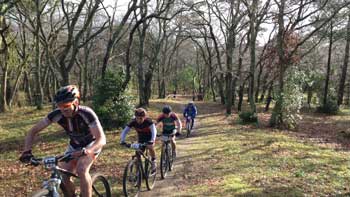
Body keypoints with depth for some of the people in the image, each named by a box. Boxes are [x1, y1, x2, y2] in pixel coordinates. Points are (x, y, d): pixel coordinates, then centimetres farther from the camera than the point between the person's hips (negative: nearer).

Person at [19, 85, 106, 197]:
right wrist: (27, 151, -29)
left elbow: (102, 140, -42)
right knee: (62, 176, -8)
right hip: (74, 145, 5)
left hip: (92, 144, -4)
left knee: (81, 170, -29)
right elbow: (33, 131, -14)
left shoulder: (86, 114, -35)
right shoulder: (57, 114, -23)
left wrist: (84, 152, -59)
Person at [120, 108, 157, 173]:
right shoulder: (133, 122, -25)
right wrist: (122, 141, -44)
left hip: (150, 137, -3)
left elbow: (154, 130, -45)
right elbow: (125, 131, -27)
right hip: (141, 138, 3)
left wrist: (152, 140, -60)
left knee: (150, 147, -28)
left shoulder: (148, 121, -33)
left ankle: (153, 162, -3)